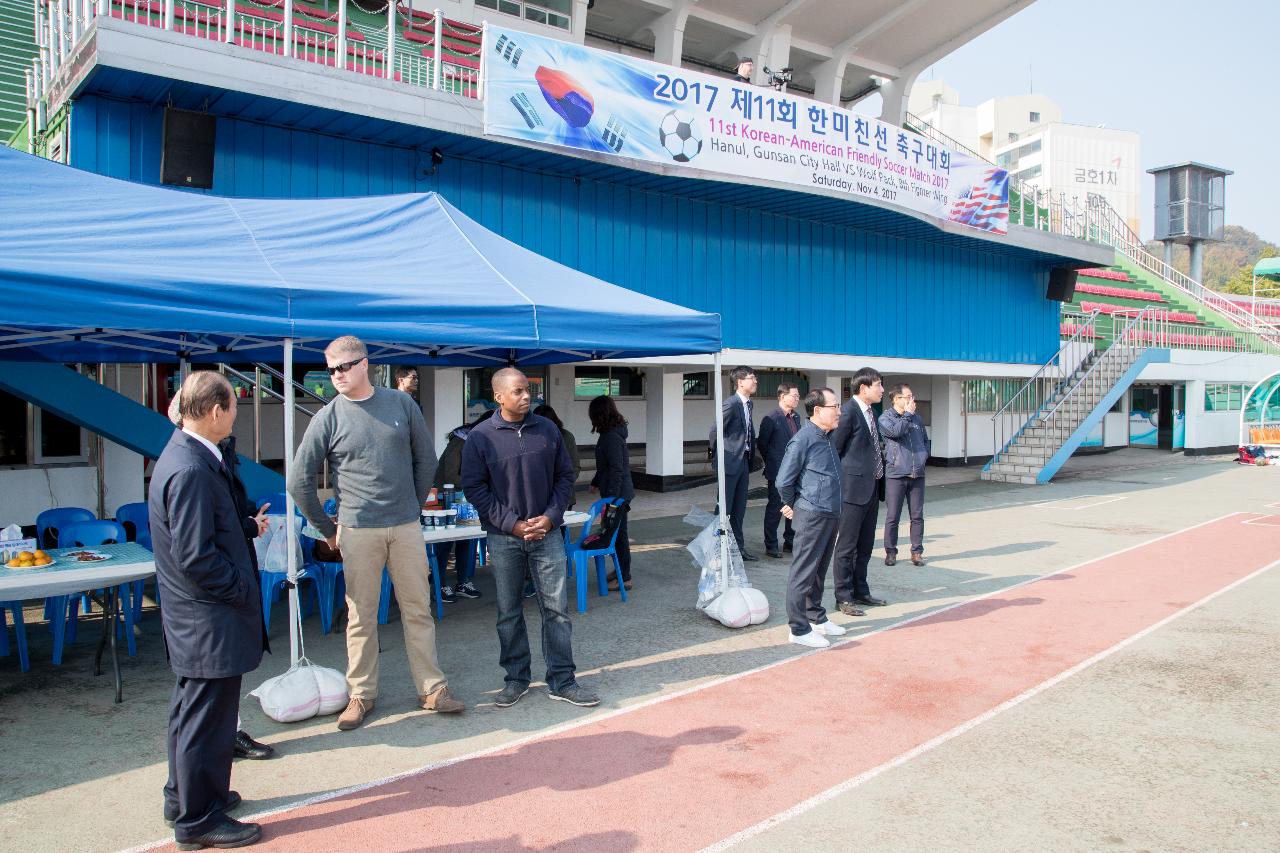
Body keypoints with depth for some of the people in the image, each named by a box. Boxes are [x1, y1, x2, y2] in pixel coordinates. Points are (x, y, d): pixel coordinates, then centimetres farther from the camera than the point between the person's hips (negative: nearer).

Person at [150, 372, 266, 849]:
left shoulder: (182, 454, 7)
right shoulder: (192, 470, -25)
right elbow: (197, 557, -25)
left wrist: (247, 527, 11)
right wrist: (243, 592, -15)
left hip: (190, 616, 11)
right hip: (211, 622, -11)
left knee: (191, 711, 23)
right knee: (206, 718, 4)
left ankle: (185, 796, 40)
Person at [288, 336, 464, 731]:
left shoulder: (401, 403, 3)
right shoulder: (328, 419, -2)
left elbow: (425, 459, 12)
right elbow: (300, 481, 2)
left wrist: (414, 505, 10)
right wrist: (328, 529, 3)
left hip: (406, 527, 2)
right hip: (358, 531, -2)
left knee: (418, 609, 7)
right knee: (361, 616, 5)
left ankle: (432, 688, 16)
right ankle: (361, 695, 18)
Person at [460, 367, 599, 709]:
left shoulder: (547, 430, 4)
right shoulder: (480, 437, -4)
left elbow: (565, 476, 9)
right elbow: (474, 488, -5)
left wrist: (550, 516, -6)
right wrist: (513, 524, -12)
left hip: (546, 533, 2)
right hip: (504, 538, -2)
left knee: (556, 608, 3)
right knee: (509, 613, 8)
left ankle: (562, 681, 13)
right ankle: (516, 679, 23)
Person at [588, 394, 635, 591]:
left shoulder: (612, 437, -20)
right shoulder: (610, 434, 11)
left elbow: (617, 469, -23)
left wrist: (612, 497, -23)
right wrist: (596, 482, 30)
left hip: (617, 494, -9)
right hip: (617, 493, 9)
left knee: (618, 534, -2)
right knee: (616, 533, 16)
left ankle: (624, 578, 6)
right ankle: (620, 571, 26)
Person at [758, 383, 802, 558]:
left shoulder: (796, 418, 11)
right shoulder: (771, 419, -12)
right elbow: (762, 444, -6)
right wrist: (772, 464, 2)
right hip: (777, 473, -7)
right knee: (774, 508, 0)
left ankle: (790, 541, 25)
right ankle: (771, 545, 7)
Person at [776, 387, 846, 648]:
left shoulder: (827, 437, 11)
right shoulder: (802, 440, -16)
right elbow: (783, 481, -15)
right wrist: (792, 505, 1)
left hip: (831, 515, 9)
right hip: (812, 516, -9)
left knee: (819, 571, 19)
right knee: (803, 573, -1)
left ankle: (816, 617, 32)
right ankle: (799, 629, 6)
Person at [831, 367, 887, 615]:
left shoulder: (870, 412, 14)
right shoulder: (849, 412, -15)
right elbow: (834, 450, -13)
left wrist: (878, 477, 14)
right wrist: (840, 481, -9)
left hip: (872, 488, 9)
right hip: (854, 488, -9)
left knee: (865, 545, 16)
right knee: (847, 545, 0)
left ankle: (860, 591, 27)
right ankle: (843, 597, 7)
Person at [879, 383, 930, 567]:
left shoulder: (917, 418, 13)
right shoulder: (885, 418, -2)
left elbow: (926, 440, 24)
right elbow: (896, 431, -22)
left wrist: (924, 456, 7)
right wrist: (908, 414, -11)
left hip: (917, 474, 4)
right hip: (895, 474, -4)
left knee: (917, 516, 7)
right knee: (892, 517, 1)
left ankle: (917, 552, 16)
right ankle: (890, 551, 13)